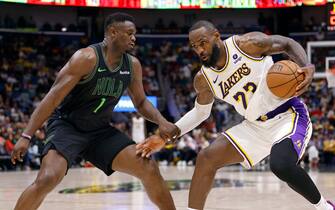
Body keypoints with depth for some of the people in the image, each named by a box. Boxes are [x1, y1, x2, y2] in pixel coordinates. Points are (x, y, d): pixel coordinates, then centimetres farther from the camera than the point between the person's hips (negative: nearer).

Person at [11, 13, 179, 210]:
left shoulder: (133, 65, -2)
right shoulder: (87, 58, -21)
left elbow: (141, 102, 13)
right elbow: (53, 97, -22)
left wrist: (161, 121, -8)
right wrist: (26, 136, -27)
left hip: (101, 130, 6)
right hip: (66, 125, -6)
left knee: (150, 170, -5)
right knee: (47, 179, -29)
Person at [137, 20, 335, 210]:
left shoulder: (248, 44, -17)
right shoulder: (203, 79, 0)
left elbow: (289, 44, -6)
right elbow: (201, 112, 17)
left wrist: (307, 66, -27)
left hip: (289, 114, -6)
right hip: (256, 126, 7)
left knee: (281, 165, -33)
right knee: (207, 158, -2)